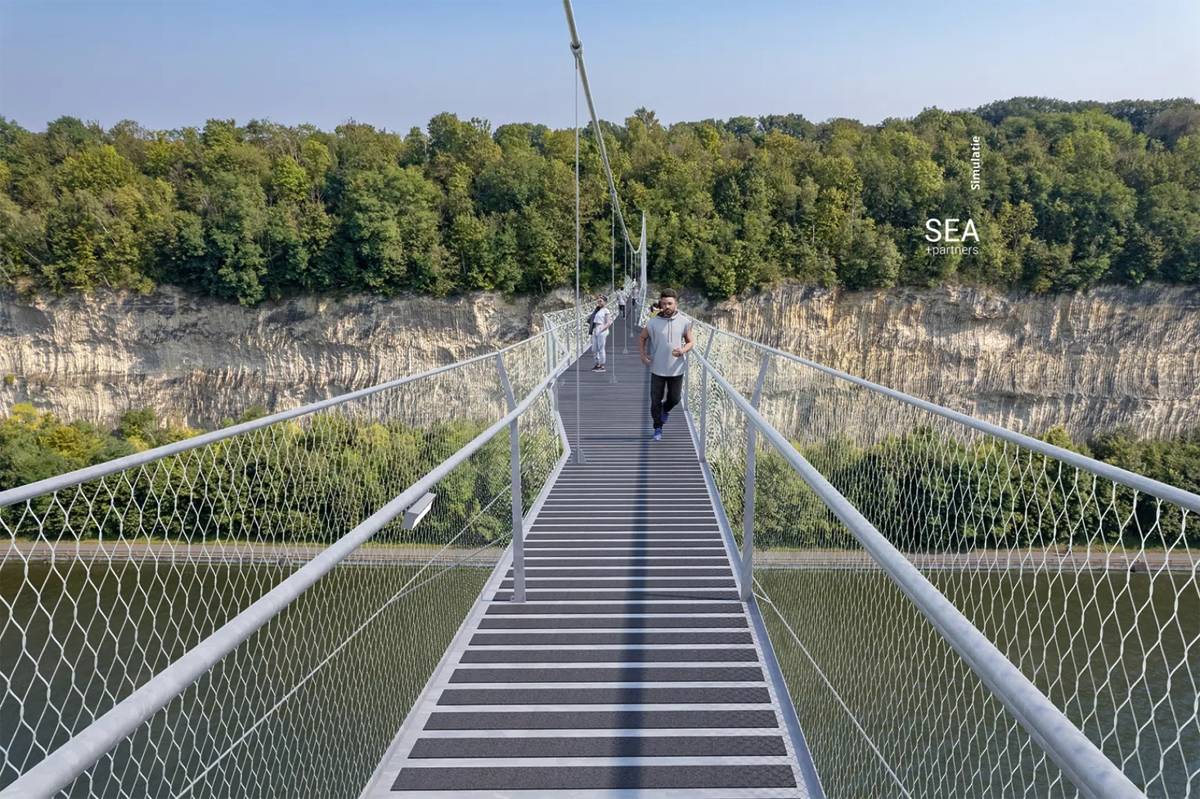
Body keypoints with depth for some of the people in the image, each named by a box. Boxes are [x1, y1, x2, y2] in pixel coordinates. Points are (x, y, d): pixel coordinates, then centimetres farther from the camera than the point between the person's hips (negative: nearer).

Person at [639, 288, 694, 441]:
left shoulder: (684, 322, -5)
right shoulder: (653, 322, -7)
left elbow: (690, 341, 5)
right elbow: (642, 338, 9)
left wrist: (683, 350, -16)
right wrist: (643, 354, -4)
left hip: (676, 369, 1)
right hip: (657, 368, -1)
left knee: (674, 399, 12)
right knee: (656, 400, 5)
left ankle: (666, 410, 47)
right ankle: (658, 428, 22)